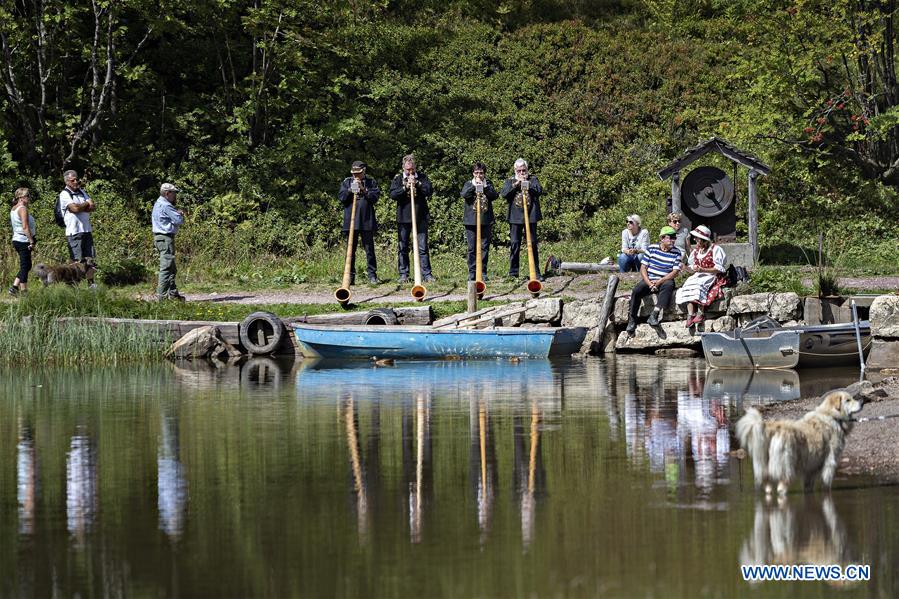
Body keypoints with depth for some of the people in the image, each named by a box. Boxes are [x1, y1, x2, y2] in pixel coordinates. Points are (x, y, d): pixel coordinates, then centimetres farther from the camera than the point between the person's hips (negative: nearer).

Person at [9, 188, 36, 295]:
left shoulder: (14, 209, 14)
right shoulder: (23, 209, -15)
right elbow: (25, 227, -22)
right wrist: (32, 242, -19)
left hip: (16, 240, 10)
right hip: (23, 241, -10)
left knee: (26, 266, 16)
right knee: (25, 266, -4)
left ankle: (14, 287, 12)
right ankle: (23, 291, -2)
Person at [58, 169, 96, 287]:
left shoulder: (81, 192, 16)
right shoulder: (64, 194, -6)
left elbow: (93, 207, 6)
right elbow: (75, 208, -19)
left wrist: (79, 207, -10)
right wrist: (86, 204, 0)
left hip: (87, 230, 6)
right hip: (74, 232, -6)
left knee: (90, 258, 5)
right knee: (77, 261, -8)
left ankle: (91, 283, 10)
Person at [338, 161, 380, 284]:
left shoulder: (371, 182, 8)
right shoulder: (347, 182, 12)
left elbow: (375, 197, -4)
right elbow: (341, 197, 3)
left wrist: (363, 189, -13)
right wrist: (350, 190, -11)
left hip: (367, 221, -1)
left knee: (369, 248, 1)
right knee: (351, 249, 3)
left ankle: (372, 275, 4)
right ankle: (350, 276, 6)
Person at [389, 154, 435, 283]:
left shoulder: (422, 177, 9)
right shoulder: (398, 179, 7)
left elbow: (430, 190, -3)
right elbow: (393, 194, -6)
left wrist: (417, 183, -14)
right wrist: (405, 187, -17)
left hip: (421, 218, 0)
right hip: (403, 218, 0)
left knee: (423, 247, -1)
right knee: (402, 247, 4)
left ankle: (426, 274, 1)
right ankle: (403, 274, 10)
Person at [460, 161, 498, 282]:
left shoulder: (488, 184, 11)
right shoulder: (468, 184, 9)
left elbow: (495, 195, -5)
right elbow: (464, 194, -9)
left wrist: (484, 186, -13)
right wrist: (474, 186, -15)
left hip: (486, 221, 0)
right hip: (471, 221, 0)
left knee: (484, 248, 0)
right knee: (472, 248, 1)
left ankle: (483, 272, 6)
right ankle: (472, 273, 6)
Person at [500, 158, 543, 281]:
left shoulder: (533, 179, 11)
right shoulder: (510, 181, 11)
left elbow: (539, 191, -5)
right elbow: (504, 194, -4)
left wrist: (527, 183, -10)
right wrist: (516, 184, -11)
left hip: (531, 216, 0)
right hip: (515, 217, 0)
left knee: (533, 244, 2)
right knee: (514, 244, 0)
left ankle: (536, 272, 6)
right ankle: (513, 273, 6)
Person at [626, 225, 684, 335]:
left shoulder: (676, 253, 1)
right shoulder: (652, 248, 2)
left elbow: (675, 272, -6)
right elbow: (643, 267, 1)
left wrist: (659, 282, -18)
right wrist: (649, 283, -14)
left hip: (665, 280, -1)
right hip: (649, 279, 1)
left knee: (668, 285, -36)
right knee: (636, 291, -27)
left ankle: (655, 313, -43)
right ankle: (632, 320, -17)